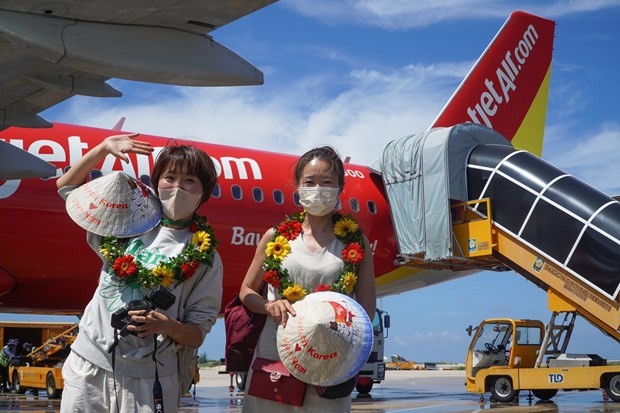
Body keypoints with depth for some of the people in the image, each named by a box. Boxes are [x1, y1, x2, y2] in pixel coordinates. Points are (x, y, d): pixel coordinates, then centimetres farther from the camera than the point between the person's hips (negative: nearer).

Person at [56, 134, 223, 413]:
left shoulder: (205, 258, -1)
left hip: (148, 380, -2)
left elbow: (197, 334, -1)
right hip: (88, 363, 3)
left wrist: (168, 326, -22)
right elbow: (67, 186, 17)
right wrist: (104, 148, 4)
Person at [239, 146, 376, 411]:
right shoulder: (276, 238, 6)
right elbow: (247, 291, 14)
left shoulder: (356, 244, 5)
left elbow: (367, 310, 7)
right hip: (272, 358, 1)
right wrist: (270, 306, -7)